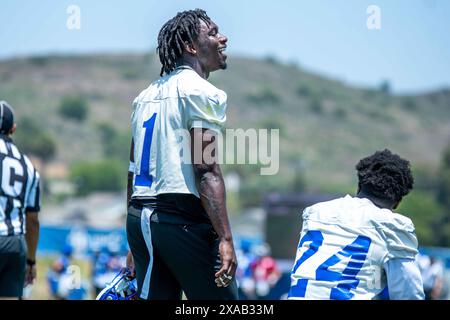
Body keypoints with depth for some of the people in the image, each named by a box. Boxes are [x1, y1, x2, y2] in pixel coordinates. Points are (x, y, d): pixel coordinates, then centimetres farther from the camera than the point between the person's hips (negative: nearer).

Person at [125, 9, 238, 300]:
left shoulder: (146, 96, 19)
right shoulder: (202, 92, -7)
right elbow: (206, 170, -17)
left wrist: (136, 244, 28)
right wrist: (225, 238, -21)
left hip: (140, 220, 8)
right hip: (184, 219, -8)